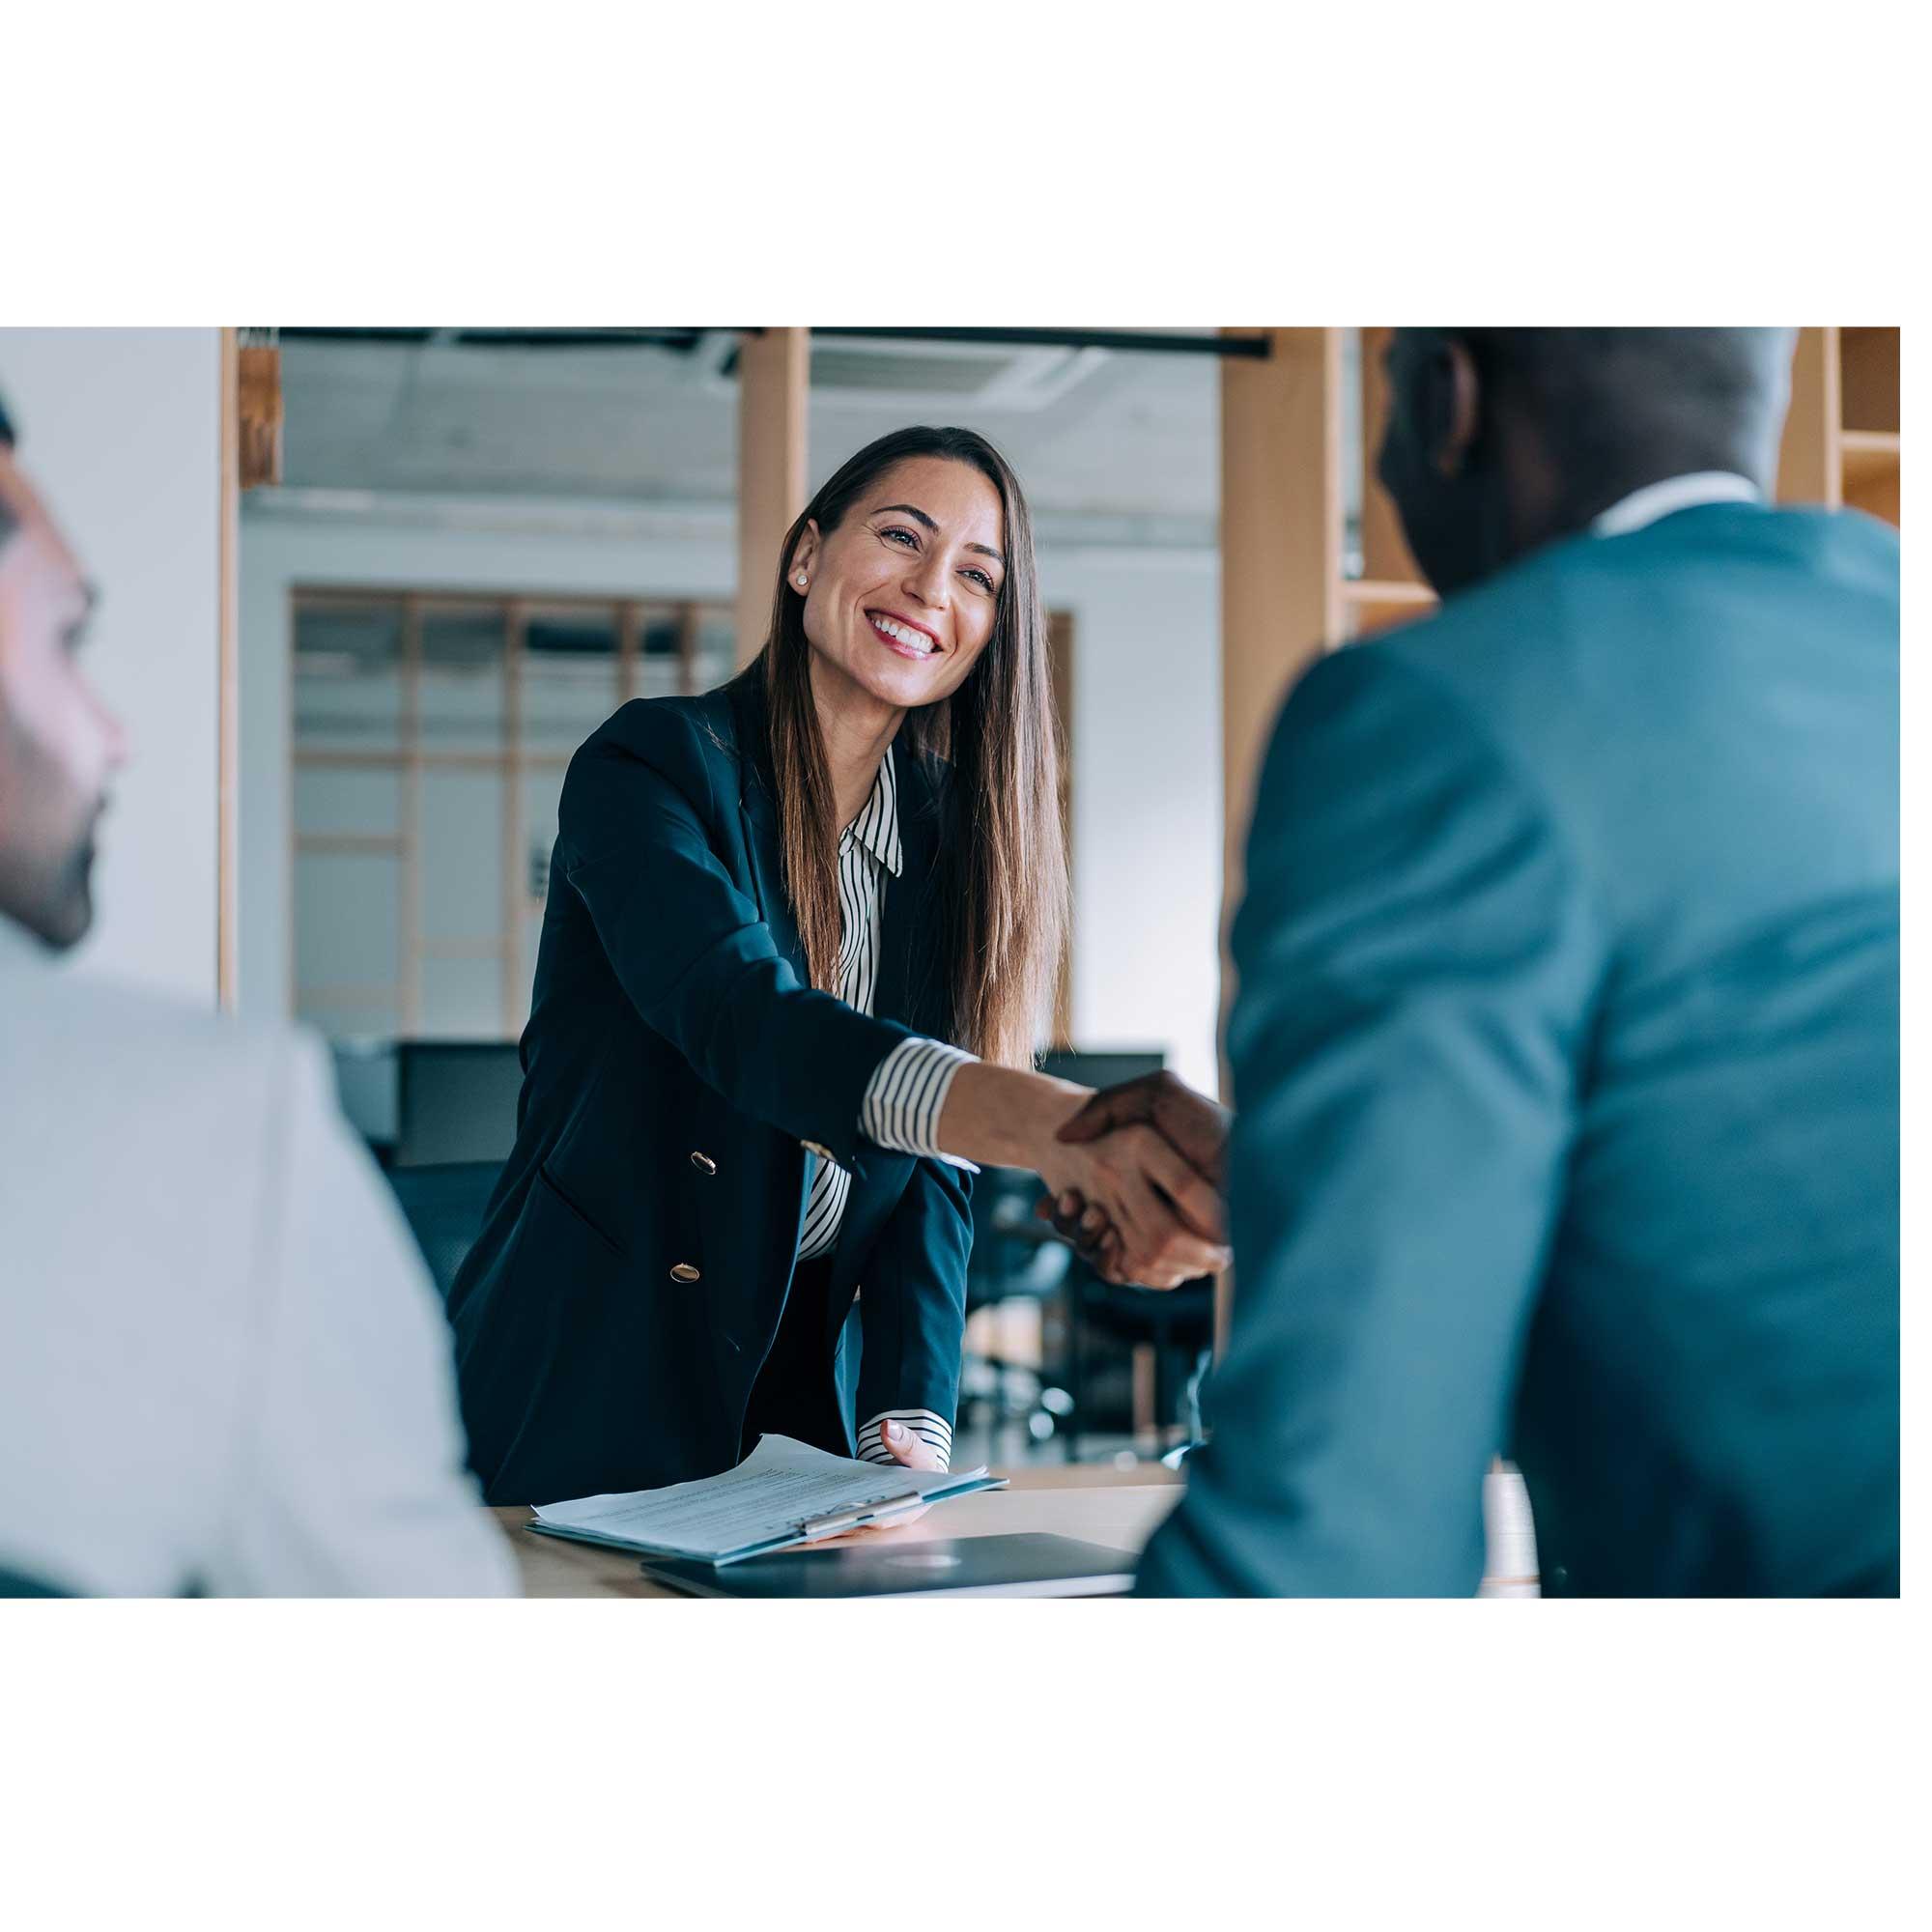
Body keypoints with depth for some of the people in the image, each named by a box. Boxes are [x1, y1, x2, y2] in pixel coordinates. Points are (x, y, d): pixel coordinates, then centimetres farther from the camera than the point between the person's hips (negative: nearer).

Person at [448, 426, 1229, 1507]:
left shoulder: (954, 840, 5)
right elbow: (739, 1014, -31)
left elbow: (933, 1169, 1)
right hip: (591, 1394, -5)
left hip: (813, 1385, 5)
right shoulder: (653, 763, -12)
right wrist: (1048, 1124, -47)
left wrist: (911, 1424, -15)